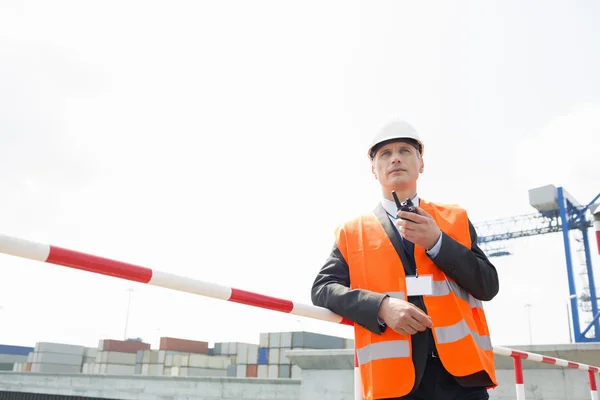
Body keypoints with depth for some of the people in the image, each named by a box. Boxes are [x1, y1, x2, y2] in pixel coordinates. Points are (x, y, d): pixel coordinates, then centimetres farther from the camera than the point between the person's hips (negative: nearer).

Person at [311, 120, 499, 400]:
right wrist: (382, 306, -15)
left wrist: (437, 242, -8)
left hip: (461, 371, 1)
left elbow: (488, 286, 8)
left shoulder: (455, 218, 15)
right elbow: (322, 289, 2)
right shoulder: (352, 231, 11)